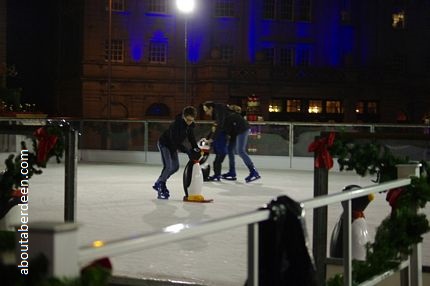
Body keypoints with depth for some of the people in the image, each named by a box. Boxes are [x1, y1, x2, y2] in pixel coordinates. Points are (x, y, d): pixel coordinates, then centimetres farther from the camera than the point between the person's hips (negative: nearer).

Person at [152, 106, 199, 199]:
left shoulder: (190, 125, -11)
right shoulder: (175, 125, -34)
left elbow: (191, 137, 0)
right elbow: (175, 141, -36)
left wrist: (195, 148, -17)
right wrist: (187, 150, -40)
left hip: (173, 146, 8)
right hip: (164, 144, -8)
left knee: (176, 166, 10)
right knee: (168, 166, -19)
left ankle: (158, 183, 24)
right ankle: (160, 186, -3)